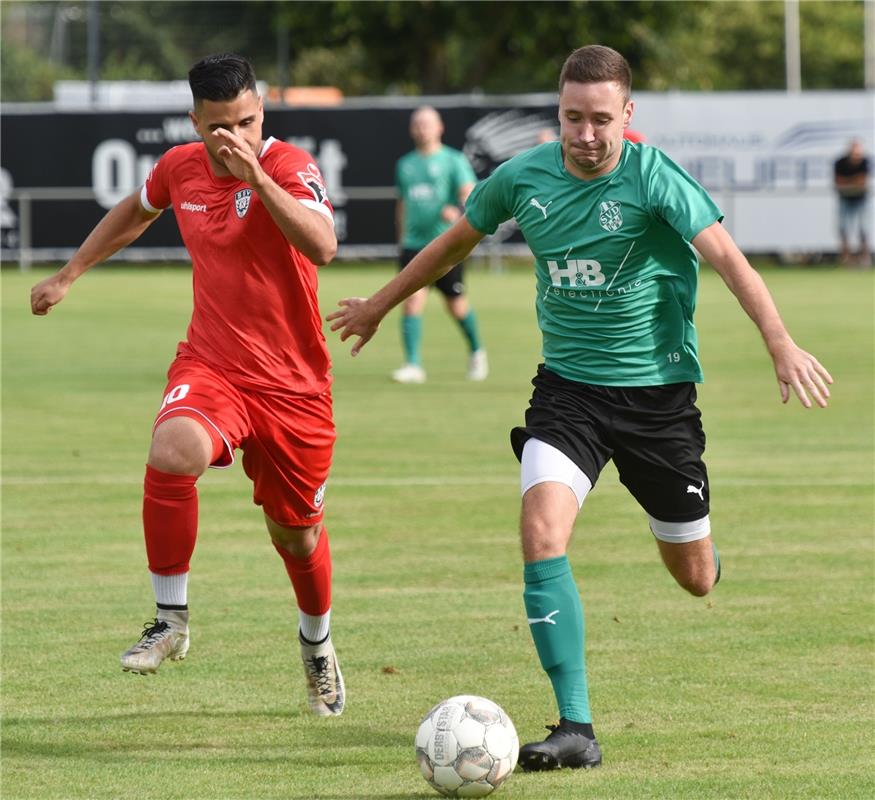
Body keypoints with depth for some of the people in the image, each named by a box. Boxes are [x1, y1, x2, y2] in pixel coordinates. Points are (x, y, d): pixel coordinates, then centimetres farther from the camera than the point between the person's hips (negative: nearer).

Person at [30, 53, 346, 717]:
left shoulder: (289, 166, -14)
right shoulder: (180, 169, 1)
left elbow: (322, 246, -34)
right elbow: (135, 213, 26)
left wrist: (255, 174, -38)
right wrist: (68, 275, 28)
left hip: (293, 382, -2)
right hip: (210, 366, 2)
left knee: (296, 533, 11)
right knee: (172, 455, -32)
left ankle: (317, 645, 44)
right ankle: (171, 622, -16)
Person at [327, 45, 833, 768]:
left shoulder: (654, 178, -15)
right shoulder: (523, 178, -3)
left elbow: (725, 255, -27)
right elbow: (456, 242, 16)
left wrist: (780, 341, -42)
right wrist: (380, 305, 27)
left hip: (658, 392, -2)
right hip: (568, 388, 2)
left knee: (694, 578, 9)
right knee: (542, 533, -23)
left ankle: (703, 549, 51)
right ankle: (576, 729, -20)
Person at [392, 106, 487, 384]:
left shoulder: (453, 160, 0)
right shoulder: (405, 164, 14)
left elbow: (470, 193, -11)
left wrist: (456, 209, -32)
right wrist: (402, 238, 23)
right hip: (413, 243, 3)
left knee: (456, 305, 6)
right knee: (413, 300, -12)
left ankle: (476, 352, 32)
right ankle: (413, 365, -13)